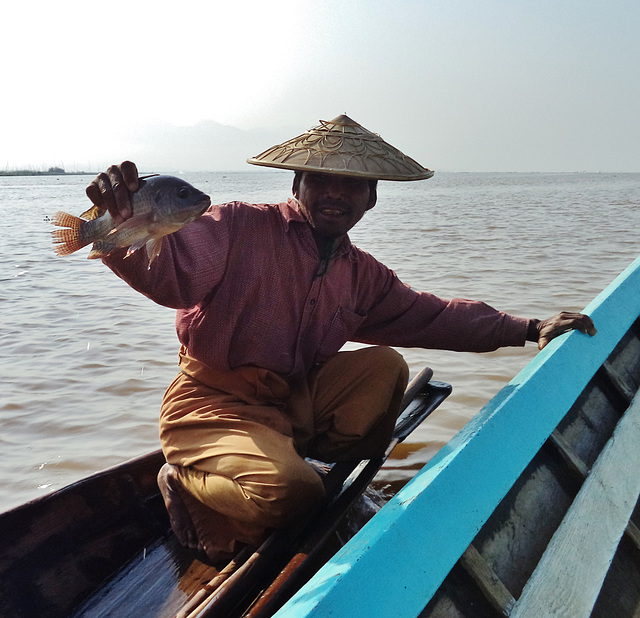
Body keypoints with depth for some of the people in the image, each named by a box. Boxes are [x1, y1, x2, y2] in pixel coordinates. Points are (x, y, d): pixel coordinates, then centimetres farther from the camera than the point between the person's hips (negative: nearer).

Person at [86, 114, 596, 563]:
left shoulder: (362, 274, 9)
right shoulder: (240, 227, -11)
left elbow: (430, 315, 14)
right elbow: (173, 274, -26)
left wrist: (528, 329, 9)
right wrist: (129, 222, -49)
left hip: (295, 406, 6)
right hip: (214, 405, -6)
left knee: (384, 365, -7)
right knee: (290, 492, -29)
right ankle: (189, 484, 1)